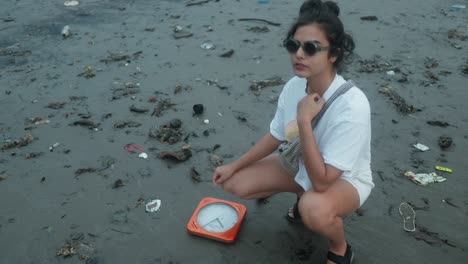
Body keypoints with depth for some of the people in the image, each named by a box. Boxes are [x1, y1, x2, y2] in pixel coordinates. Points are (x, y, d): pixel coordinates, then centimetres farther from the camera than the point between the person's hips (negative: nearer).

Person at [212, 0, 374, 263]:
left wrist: (304, 121, -38)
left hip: (346, 178, -6)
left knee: (314, 210, -39)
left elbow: (322, 182, -35)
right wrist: (234, 166, 3)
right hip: (302, 163, 6)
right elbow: (274, 137, 2)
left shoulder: (352, 105, -35)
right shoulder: (293, 86, -16)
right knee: (234, 183, -4)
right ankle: (304, 196, 19)